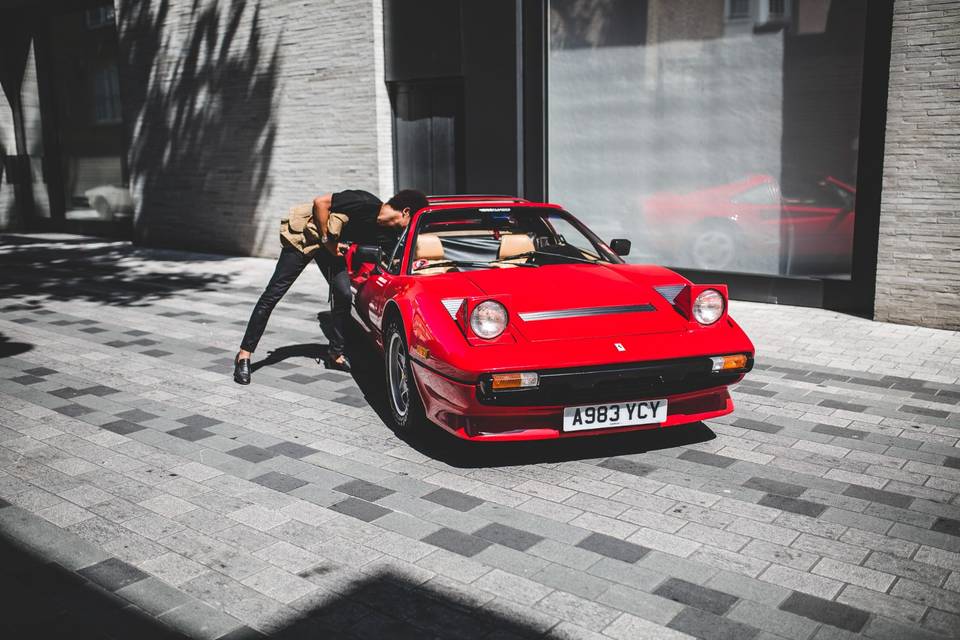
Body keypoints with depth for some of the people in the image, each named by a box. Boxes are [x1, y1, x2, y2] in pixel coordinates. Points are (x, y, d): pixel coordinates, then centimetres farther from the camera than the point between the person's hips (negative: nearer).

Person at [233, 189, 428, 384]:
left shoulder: (388, 235, -8)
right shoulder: (364, 203, -29)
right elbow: (320, 202, -25)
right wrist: (326, 240, -21)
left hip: (333, 244, 7)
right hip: (304, 236, -7)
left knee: (343, 295, -4)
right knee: (274, 292, -6)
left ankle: (336, 354, 12)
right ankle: (244, 355, -3)